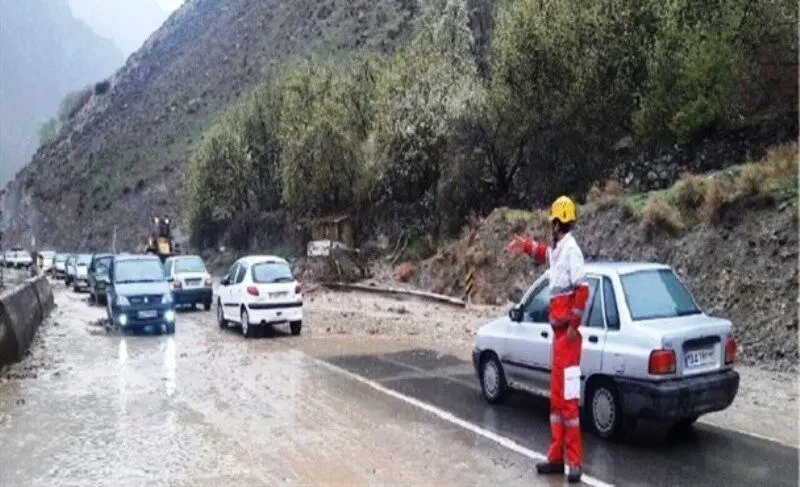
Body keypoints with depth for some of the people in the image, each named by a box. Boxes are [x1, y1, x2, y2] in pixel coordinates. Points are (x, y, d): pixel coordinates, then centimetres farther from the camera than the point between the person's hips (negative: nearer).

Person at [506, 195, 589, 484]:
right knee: (556, 399, 13)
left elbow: (582, 290, -23)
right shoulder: (558, 250, 13)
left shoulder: (572, 250, -14)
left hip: (568, 333, -10)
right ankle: (557, 458, 22)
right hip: (558, 332, 10)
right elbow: (545, 255, 39)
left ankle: (575, 463, -2)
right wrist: (527, 246, 33)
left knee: (569, 400, -8)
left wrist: (574, 324, -20)